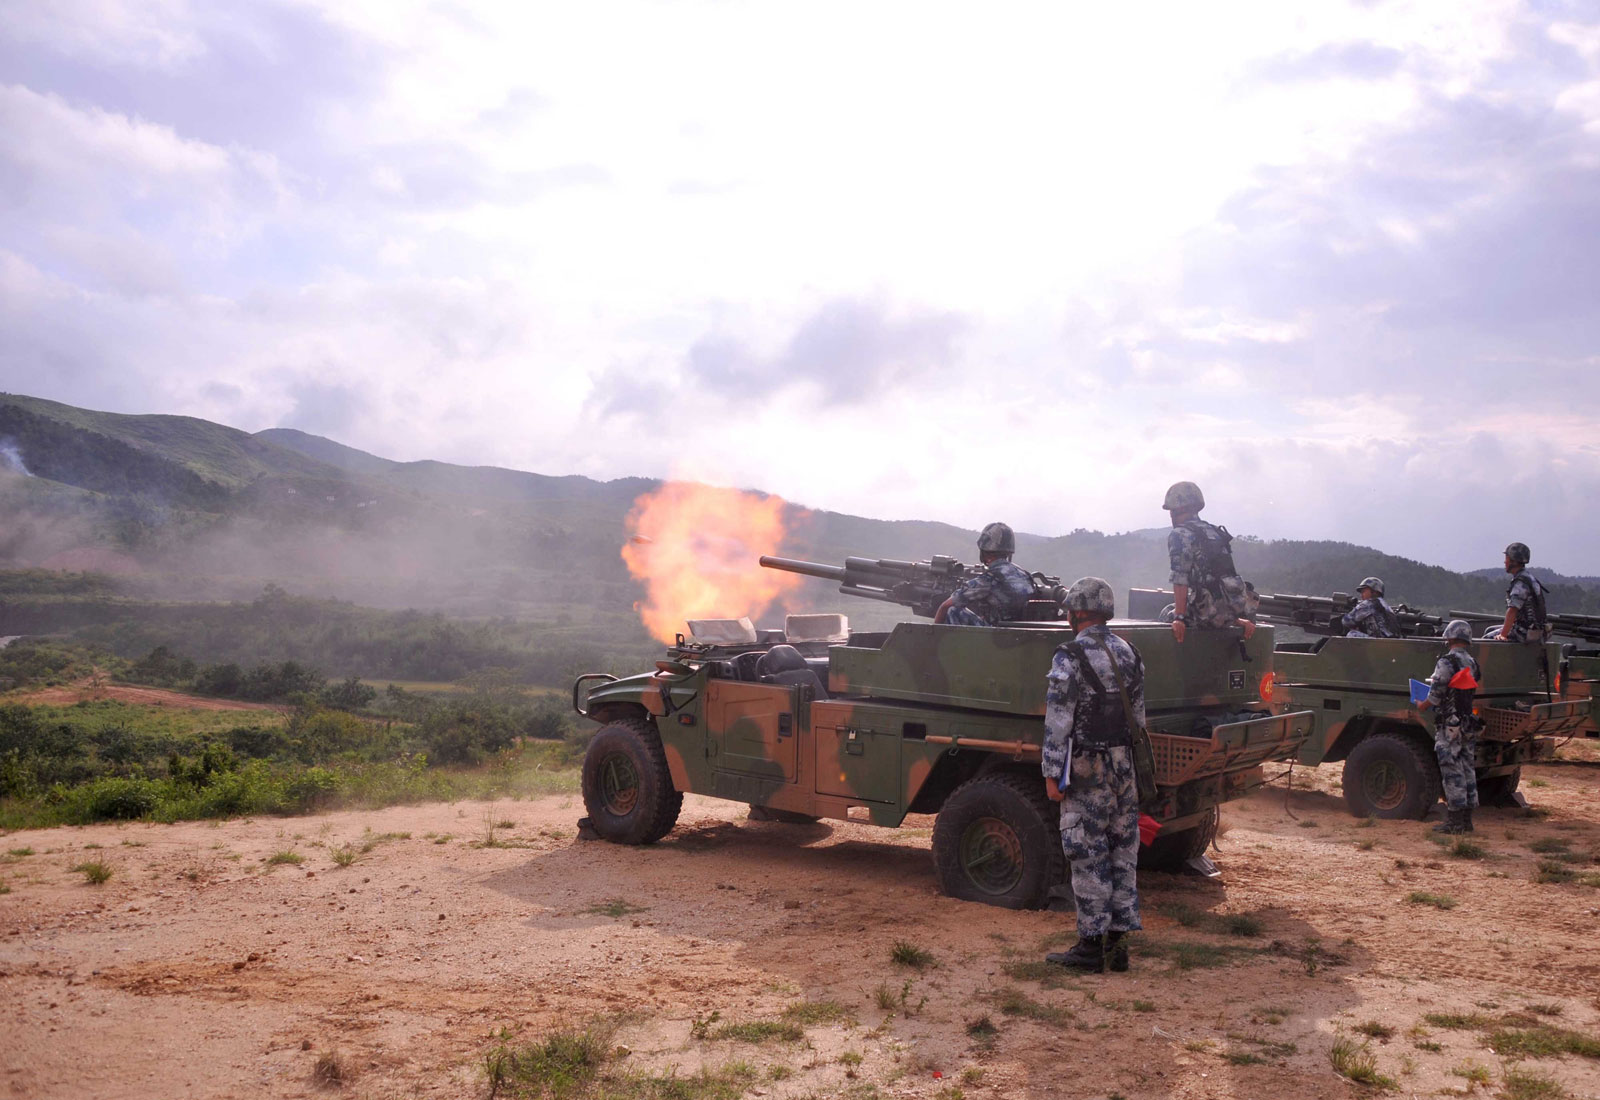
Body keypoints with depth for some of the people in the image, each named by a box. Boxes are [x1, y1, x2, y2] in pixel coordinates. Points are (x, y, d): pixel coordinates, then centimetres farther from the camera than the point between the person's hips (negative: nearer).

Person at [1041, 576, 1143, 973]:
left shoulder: (1070, 657, -13)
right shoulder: (1128, 653, 9)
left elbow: (1058, 723, -16)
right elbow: (1138, 718, 14)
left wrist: (1051, 773, -11)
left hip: (1086, 769, -7)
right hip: (1123, 764, 7)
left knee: (1089, 856, -1)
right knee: (1122, 852, 11)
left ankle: (1091, 945, 5)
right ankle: (1116, 942, 18)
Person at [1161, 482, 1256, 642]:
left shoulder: (1179, 535, -6)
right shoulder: (1215, 532, 19)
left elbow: (1180, 579, -15)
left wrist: (1180, 617, -17)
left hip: (1210, 613, -7)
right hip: (1232, 611, 7)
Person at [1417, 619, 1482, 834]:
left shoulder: (1447, 662, -15)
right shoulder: (1473, 663, 10)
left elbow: (1436, 695, -15)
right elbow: (1471, 692, 16)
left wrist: (1422, 705, 3)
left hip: (1449, 725, -8)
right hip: (1468, 724, 8)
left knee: (1452, 772, -4)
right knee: (1468, 770, 11)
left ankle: (1454, 820, -2)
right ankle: (1466, 819, 16)